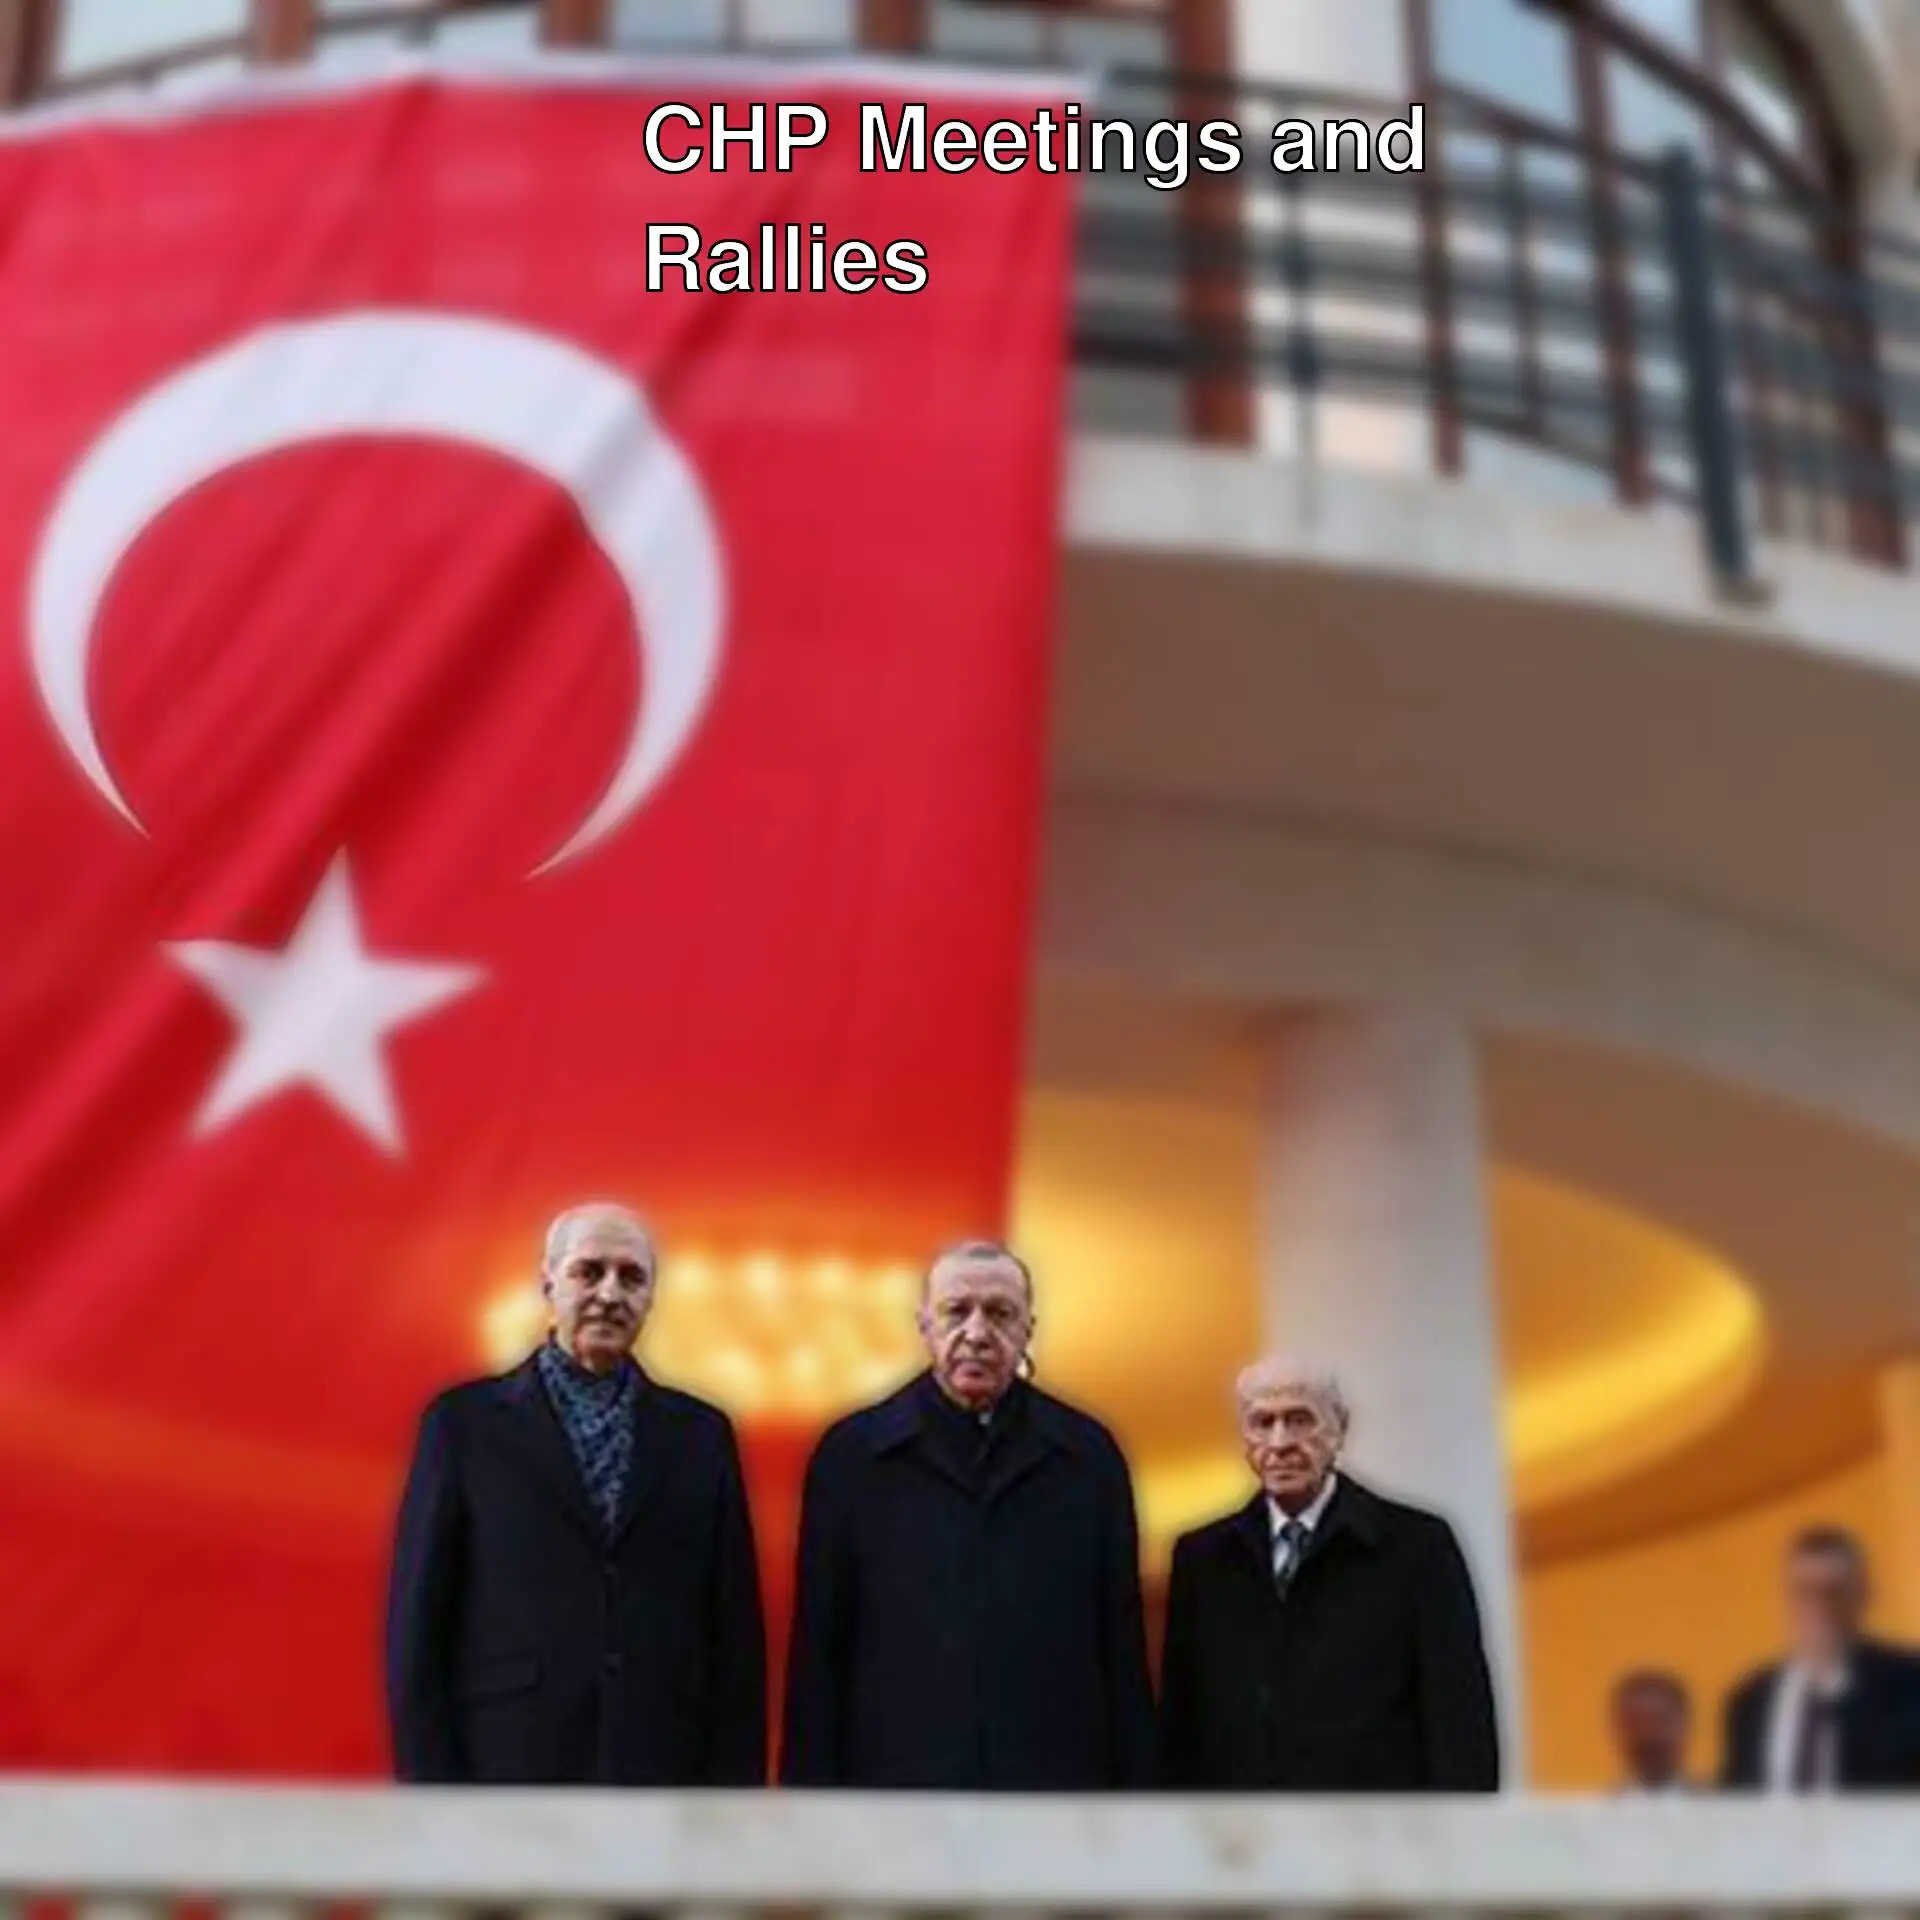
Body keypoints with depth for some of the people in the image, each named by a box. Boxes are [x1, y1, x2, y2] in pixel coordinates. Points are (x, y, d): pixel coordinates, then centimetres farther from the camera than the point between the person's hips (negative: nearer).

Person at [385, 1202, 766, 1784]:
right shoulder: (465, 1421, 4)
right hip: (510, 1776, -2)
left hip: (665, 1785, 2)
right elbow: (418, 1626, 2)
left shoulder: (700, 1433, 11)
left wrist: (735, 1794, 4)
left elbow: (735, 1632, 10)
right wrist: (434, 1797, -4)